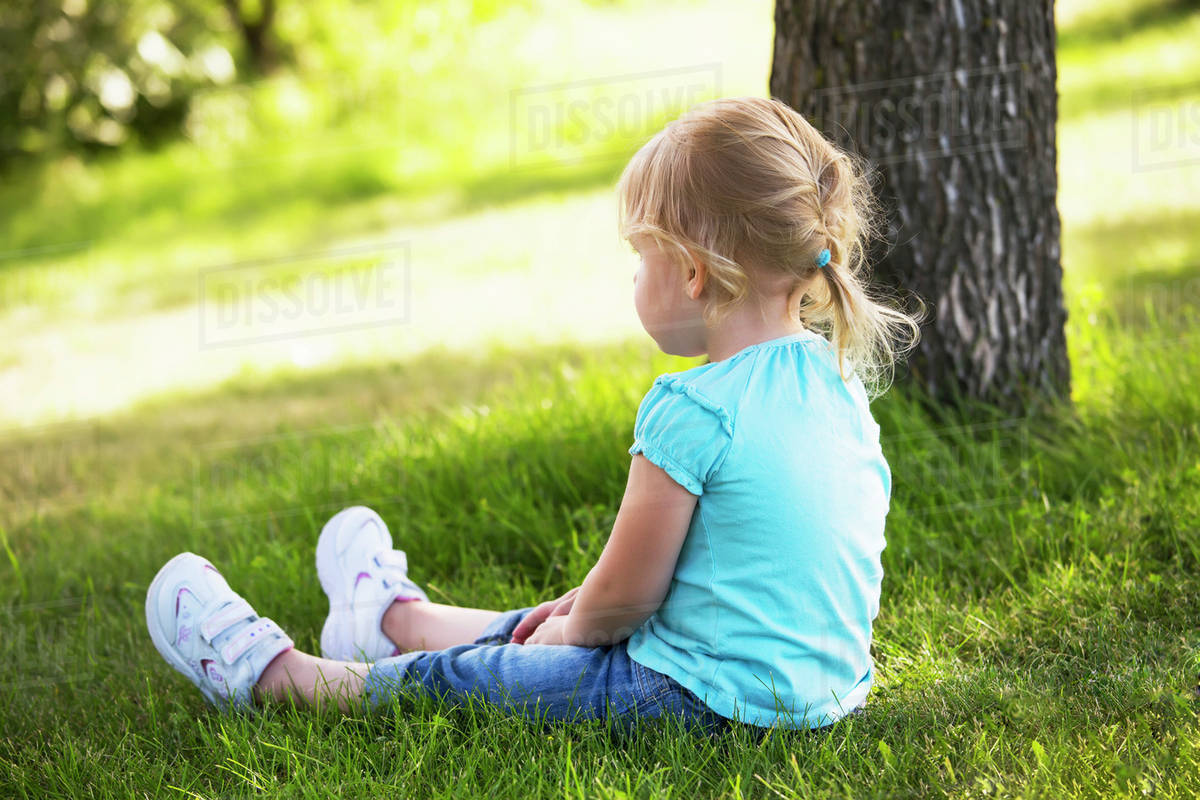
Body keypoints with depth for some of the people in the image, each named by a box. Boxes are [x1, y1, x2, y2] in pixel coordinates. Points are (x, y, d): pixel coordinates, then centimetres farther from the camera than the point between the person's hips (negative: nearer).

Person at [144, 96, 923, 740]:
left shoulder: (692, 410, -24)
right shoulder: (838, 381, 5)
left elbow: (621, 600, -15)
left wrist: (571, 629, 7)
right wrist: (581, 609, 16)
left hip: (706, 698, -9)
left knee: (452, 678, 10)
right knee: (550, 627, 31)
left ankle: (268, 673, 31)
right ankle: (398, 619, 57)